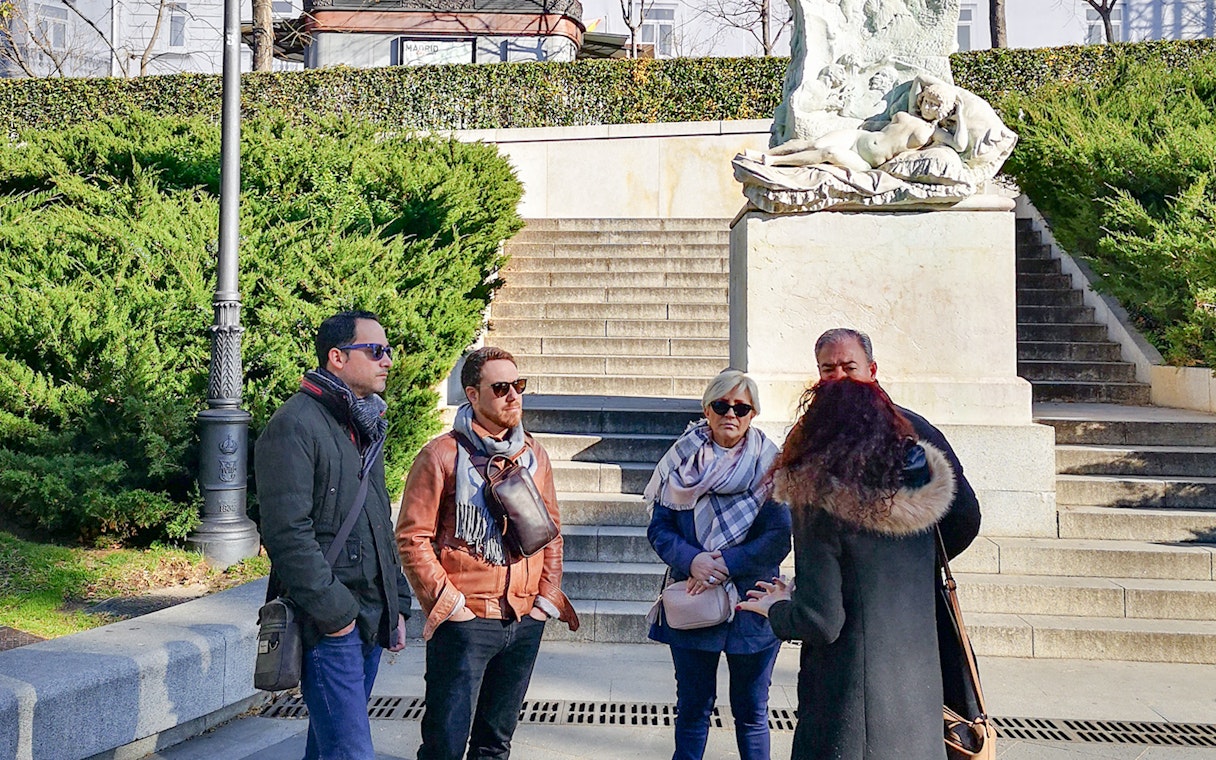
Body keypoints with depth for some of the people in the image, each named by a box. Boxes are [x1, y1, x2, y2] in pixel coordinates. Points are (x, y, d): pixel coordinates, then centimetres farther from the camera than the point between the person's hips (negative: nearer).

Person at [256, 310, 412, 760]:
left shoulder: (366, 425, 17)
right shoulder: (295, 425, -12)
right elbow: (288, 532, -19)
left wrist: (397, 603, 17)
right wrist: (333, 611, -18)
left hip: (370, 619, 9)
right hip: (329, 624, -8)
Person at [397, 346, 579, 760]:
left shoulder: (534, 455, 10)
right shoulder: (442, 455, -7)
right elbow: (412, 537, -8)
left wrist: (548, 596, 7)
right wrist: (448, 601, -12)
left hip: (525, 622, 5)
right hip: (463, 622, -5)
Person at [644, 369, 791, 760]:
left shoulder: (769, 464, -6)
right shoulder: (683, 460, 1)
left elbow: (780, 537, -12)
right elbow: (659, 527, -1)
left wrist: (724, 565, -19)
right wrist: (692, 560, -19)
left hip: (751, 606, -1)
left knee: (751, 713, 12)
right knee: (692, 709, 13)